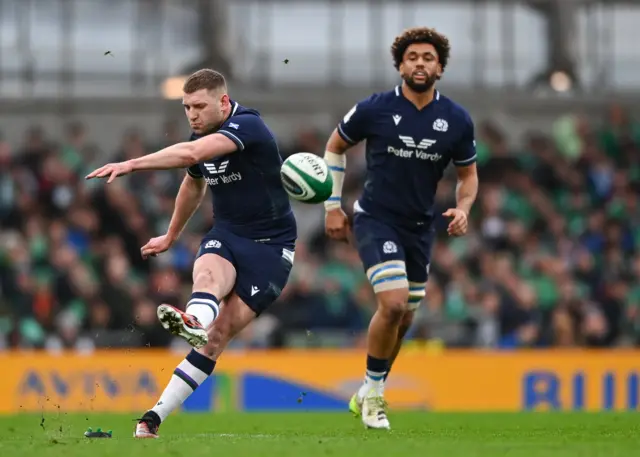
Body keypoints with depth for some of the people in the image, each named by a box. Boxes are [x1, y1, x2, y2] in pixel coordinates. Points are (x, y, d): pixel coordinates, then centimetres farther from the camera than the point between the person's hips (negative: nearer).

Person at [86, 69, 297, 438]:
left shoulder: (248, 126, -20)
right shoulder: (203, 136, 6)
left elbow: (191, 154, -37)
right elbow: (193, 185, 29)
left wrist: (132, 165, -41)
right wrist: (171, 237, 40)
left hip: (270, 244, -5)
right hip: (226, 234, 5)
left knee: (220, 333, -14)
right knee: (209, 273, -33)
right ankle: (194, 322, -68)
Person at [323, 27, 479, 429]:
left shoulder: (457, 120, -4)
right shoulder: (374, 109, -11)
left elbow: (468, 174, 10)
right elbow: (335, 147, 6)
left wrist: (463, 208, -11)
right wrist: (333, 206, 5)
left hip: (421, 228, 4)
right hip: (375, 220, -4)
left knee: (403, 320, 12)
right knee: (394, 304, -22)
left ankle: (367, 395, 33)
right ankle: (374, 391, -2)